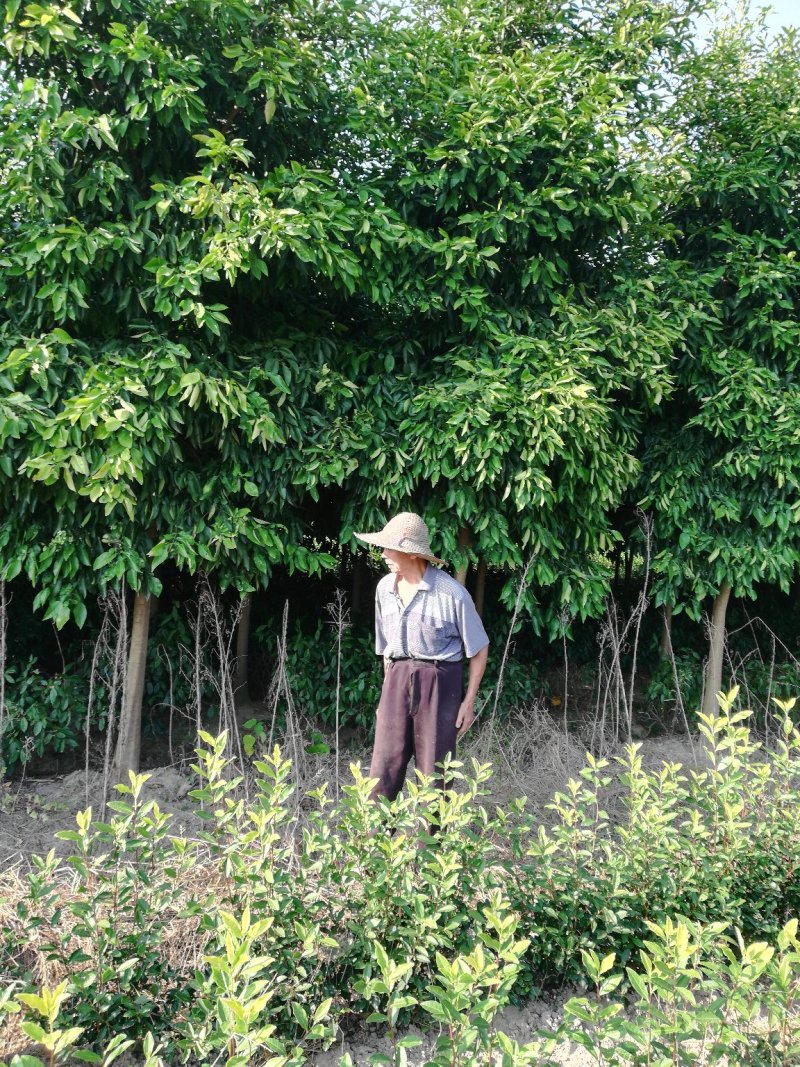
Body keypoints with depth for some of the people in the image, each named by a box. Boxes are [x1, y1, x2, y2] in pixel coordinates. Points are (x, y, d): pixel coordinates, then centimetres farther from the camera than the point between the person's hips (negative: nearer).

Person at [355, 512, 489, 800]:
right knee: (383, 770, 0)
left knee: (434, 775, 3)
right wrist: (388, 693, 15)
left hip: (439, 681, -4)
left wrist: (469, 702, -3)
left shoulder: (451, 593, -12)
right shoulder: (385, 588, 5)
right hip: (397, 679, 4)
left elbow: (479, 649, -3)